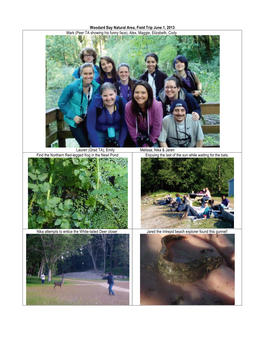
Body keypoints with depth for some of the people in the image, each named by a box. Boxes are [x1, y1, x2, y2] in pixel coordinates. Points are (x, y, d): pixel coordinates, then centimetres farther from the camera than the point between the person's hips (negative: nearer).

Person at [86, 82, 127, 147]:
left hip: (117, 132, 1)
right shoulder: (95, 105, -20)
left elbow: (124, 125, -7)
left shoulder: (122, 103, -15)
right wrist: (99, 149, -20)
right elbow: (91, 128, -16)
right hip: (99, 133, -1)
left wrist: (120, 144, -12)